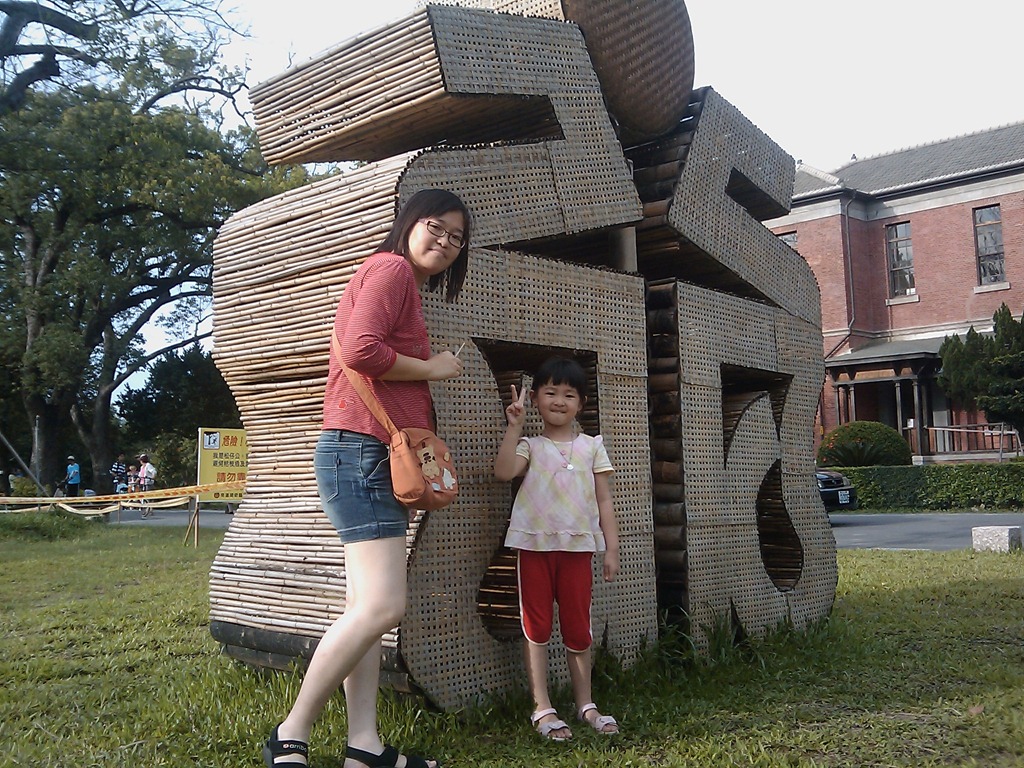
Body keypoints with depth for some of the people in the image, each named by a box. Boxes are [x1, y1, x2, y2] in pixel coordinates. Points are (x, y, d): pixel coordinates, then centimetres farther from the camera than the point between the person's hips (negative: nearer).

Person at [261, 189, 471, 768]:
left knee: (367, 606, 7)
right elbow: (360, 350, -20)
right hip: (362, 451, -11)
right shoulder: (391, 267, -4)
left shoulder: (408, 286, 26)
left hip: (379, 458, 11)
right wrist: (431, 368, -7)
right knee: (384, 605, -16)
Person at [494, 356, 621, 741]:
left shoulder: (591, 446, 7)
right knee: (536, 627, 5)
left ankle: (585, 704, 23)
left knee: (578, 628, 9)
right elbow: (503, 471, -18)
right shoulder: (530, 446, 3)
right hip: (535, 546, -1)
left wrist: (612, 549, 2)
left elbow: (604, 501, 6)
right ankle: (542, 709, 13)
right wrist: (514, 426, -18)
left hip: (577, 548, 1)